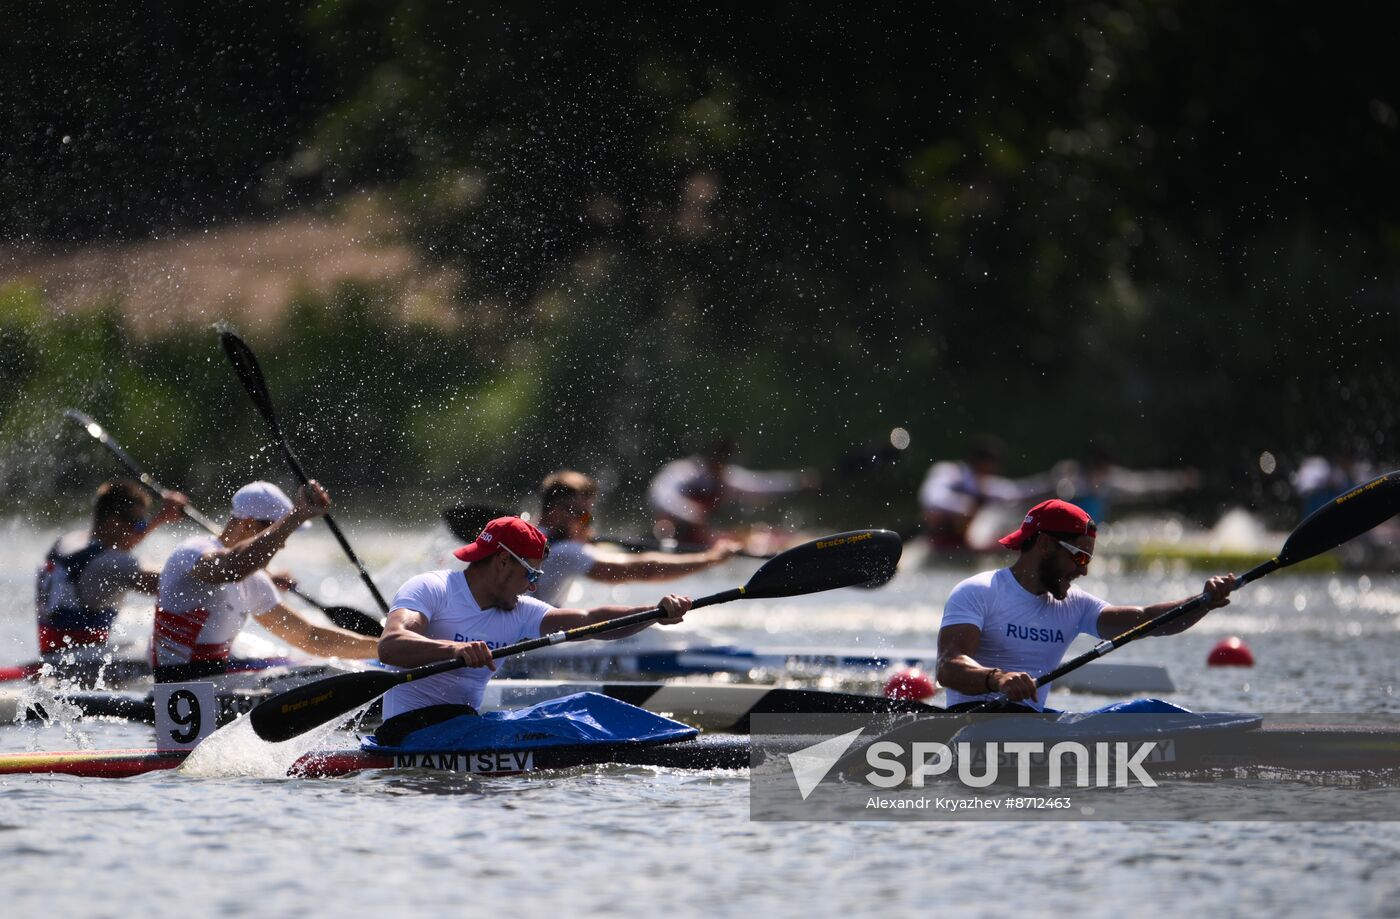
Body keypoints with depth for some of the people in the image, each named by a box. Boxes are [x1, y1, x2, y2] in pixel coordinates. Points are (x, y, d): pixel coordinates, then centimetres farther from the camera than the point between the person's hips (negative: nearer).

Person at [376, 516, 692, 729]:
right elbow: (389, 646, -25)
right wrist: (454, 649, -42)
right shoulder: (429, 589, -7)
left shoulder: (519, 613, 14)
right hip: (411, 727, -7)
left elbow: (590, 621, 5)